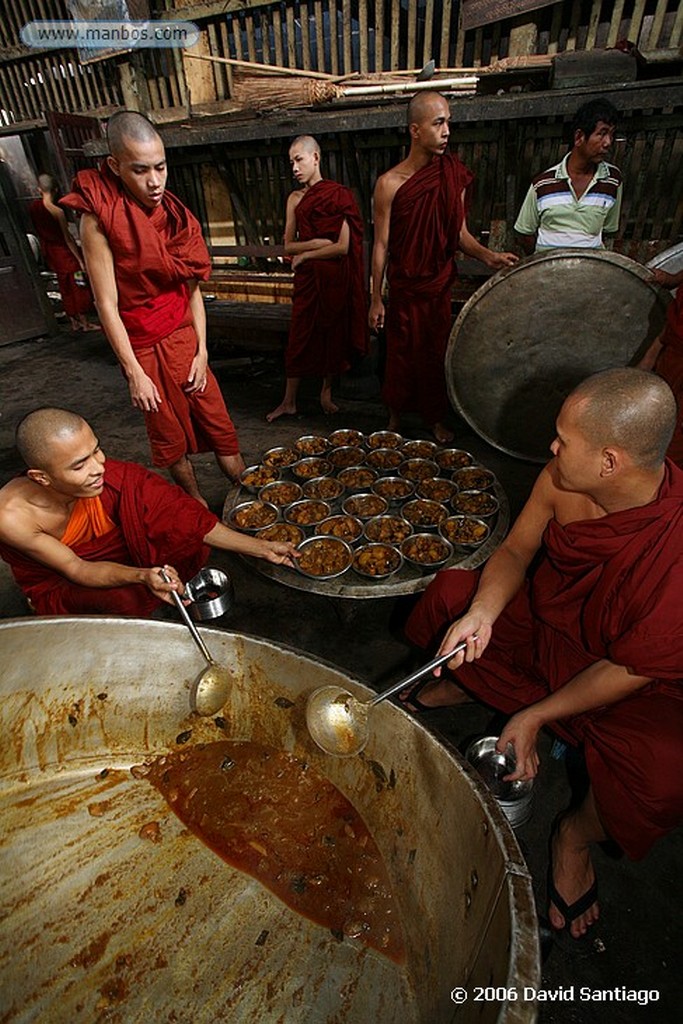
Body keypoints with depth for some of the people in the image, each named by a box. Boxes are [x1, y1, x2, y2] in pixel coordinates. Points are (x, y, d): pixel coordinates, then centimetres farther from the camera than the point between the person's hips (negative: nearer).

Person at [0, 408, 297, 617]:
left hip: (111, 555, 2)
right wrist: (141, 575, -45)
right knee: (123, 601, -35)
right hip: (56, 585, -2)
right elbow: (76, 569, -25)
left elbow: (183, 519, -23)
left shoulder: (113, 479, -28)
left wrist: (261, 548, -24)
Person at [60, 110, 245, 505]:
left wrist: (202, 351, -5)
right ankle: (199, 504, 29)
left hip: (185, 338, 4)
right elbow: (107, 304, -14)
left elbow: (193, 289, 2)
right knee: (170, 435, 10)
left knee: (219, 425, 7)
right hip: (143, 347, -4)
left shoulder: (175, 214, 1)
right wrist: (134, 373, -15)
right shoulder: (99, 219, -14)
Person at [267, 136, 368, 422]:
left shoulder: (338, 194, -4)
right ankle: (289, 402, 8)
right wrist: (314, 243, -9)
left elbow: (343, 246, -13)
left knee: (334, 334, 5)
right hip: (306, 278, 3)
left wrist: (304, 255, -6)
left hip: (334, 277, -3)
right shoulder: (295, 198, 9)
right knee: (299, 336, 2)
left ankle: (327, 392, 23)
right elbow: (288, 246, 8)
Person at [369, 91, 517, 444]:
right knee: (402, 353, 7)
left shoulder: (455, 176, 1)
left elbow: (460, 233, 7)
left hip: (440, 286, 3)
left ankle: (436, 418, 28)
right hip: (404, 287, -3)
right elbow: (381, 245, -5)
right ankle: (396, 416, 28)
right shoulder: (389, 184, -8)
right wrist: (376, 299, -5)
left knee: (437, 353, 10)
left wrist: (488, 256, -12)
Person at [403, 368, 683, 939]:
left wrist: (535, 716, -16)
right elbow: (517, 548, -7)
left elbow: (631, 669, -24)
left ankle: (578, 833, 8)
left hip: (628, 684, -4)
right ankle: (464, 683, 24)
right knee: (451, 591, -8)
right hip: (544, 619, 5)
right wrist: (482, 612, -25)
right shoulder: (563, 478, -22)